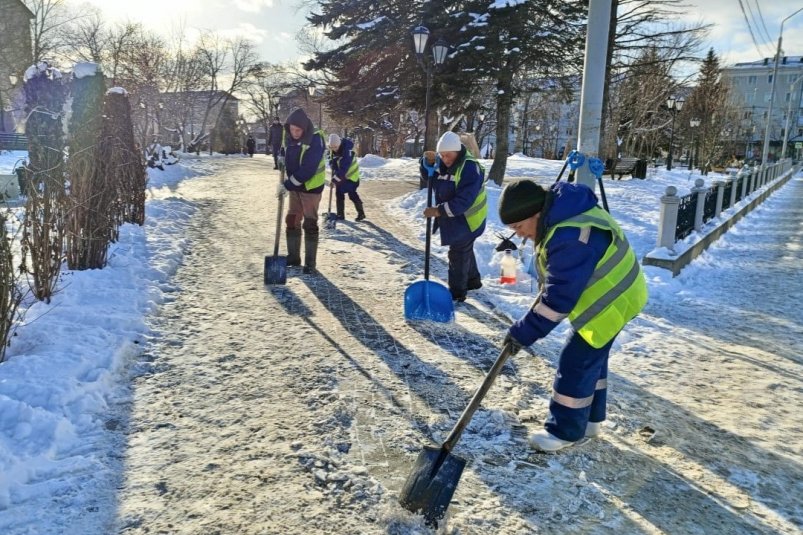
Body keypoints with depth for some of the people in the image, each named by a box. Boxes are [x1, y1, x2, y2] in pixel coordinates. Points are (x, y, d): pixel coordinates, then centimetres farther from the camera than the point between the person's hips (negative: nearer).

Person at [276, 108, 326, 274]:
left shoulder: (315, 140, -23)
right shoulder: (287, 137, -2)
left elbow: (308, 169, -28)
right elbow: (284, 155, 15)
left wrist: (288, 185, -25)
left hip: (311, 186, -7)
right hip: (294, 186, 7)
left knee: (310, 224, -5)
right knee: (292, 221, 12)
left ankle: (310, 262, 3)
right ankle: (293, 257, 24)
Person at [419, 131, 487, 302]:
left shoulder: (470, 168, -28)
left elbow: (463, 200, -34)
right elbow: (428, 176, 6)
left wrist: (439, 211, -36)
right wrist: (427, 161, -15)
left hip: (467, 219, -9)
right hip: (453, 217, 9)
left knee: (458, 255, -1)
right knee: (465, 251, 23)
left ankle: (457, 292, 10)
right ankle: (473, 280, 40)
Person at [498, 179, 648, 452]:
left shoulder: (571, 239, -35)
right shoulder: (560, 216, -2)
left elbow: (559, 297, -32)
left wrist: (523, 332, -27)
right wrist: (543, 292, 10)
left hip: (609, 302, -10)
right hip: (610, 295, 10)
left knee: (576, 362, -3)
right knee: (591, 359, 19)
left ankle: (565, 431, 13)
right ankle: (590, 418, 35)